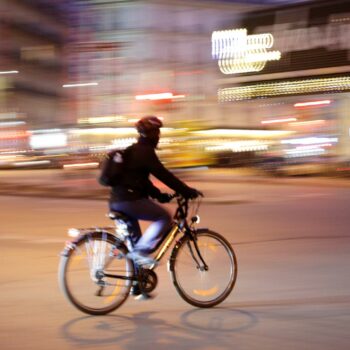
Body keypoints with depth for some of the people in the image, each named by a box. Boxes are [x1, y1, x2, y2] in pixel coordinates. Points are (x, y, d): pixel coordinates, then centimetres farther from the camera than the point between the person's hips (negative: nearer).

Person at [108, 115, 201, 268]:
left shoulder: (133, 151, 22)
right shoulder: (145, 151, -9)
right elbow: (163, 174, -13)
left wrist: (159, 195, 22)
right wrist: (187, 191, -9)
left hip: (117, 201, 10)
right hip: (129, 200, -10)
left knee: (134, 240, 15)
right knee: (165, 217, -6)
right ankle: (141, 250, -12)